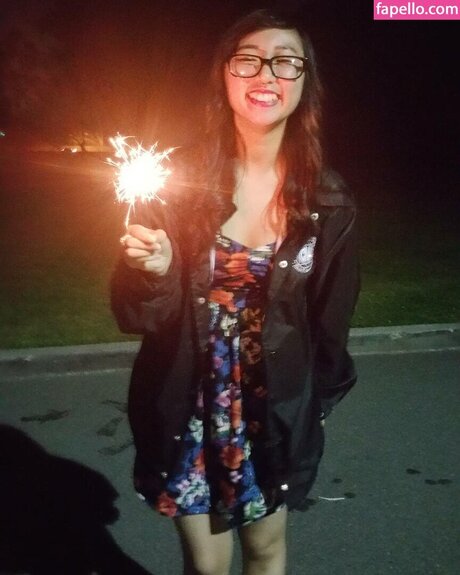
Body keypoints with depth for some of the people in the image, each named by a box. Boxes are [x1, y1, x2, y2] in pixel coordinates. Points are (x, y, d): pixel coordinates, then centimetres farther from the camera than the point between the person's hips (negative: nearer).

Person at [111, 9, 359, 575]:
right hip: (189, 407, -1)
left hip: (279, 409, 1)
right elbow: (136, 312, -8)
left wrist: (315, 404, 8)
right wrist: (154, 272, -28)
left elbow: (330, 319, 2)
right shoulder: (181, 182, -10)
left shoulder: (328, 200, -8)